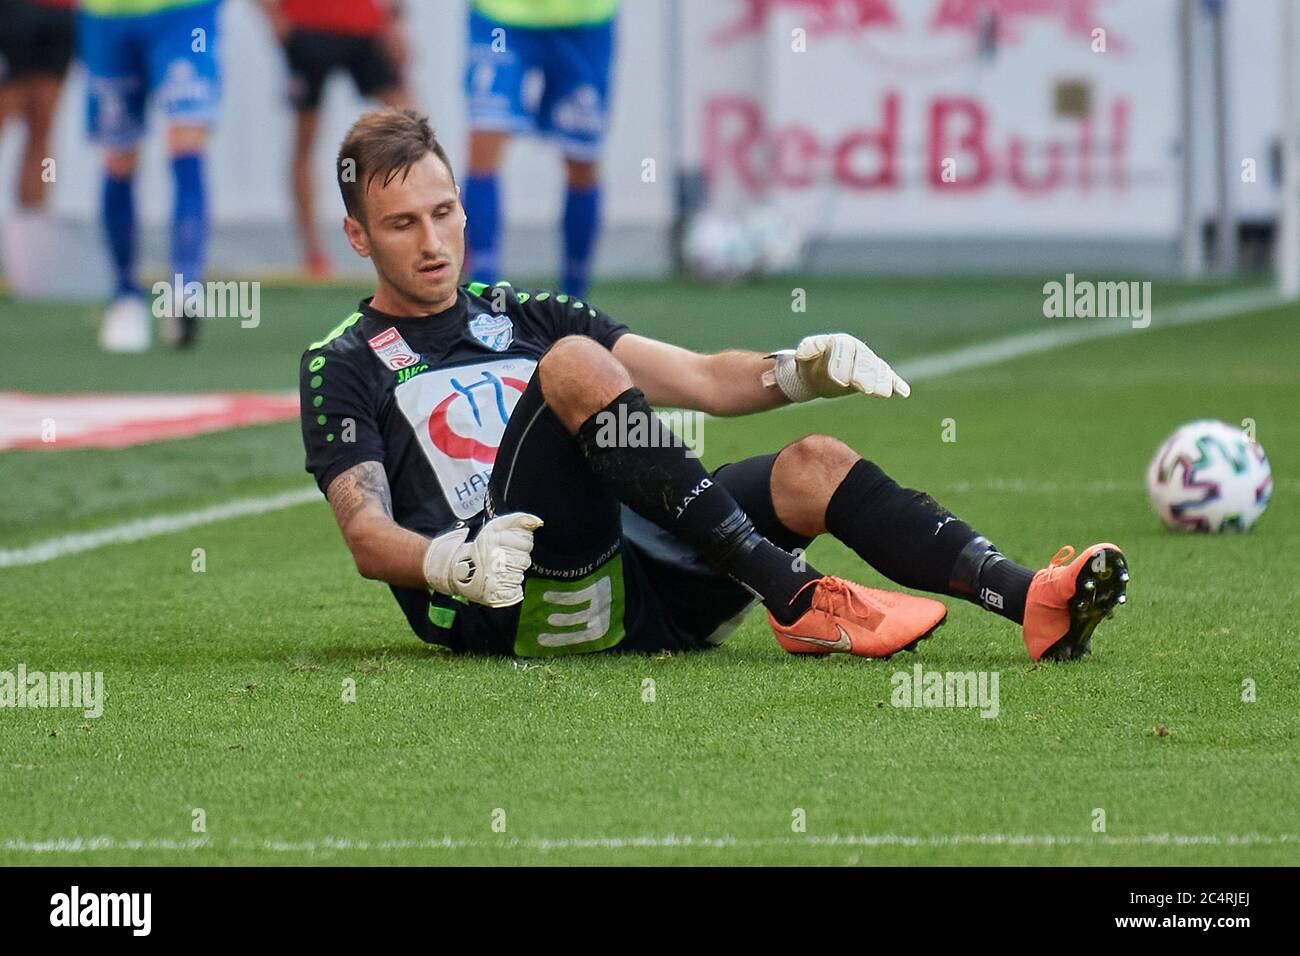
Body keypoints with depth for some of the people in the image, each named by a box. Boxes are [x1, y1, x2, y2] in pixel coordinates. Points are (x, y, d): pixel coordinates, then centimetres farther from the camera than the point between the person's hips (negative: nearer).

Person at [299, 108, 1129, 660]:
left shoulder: (526, 315, 27)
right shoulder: (344, 366, 11)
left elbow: (701, 379, 17)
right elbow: (367, 535, -4)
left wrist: (800, 371, -4)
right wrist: (453, 563, -26)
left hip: (635, 579, 6)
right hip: (496, 605, -5)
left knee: (813, 465, -14)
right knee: (574, 364, -26)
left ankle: (1034, 603, -36)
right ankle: (795, 599, -34)